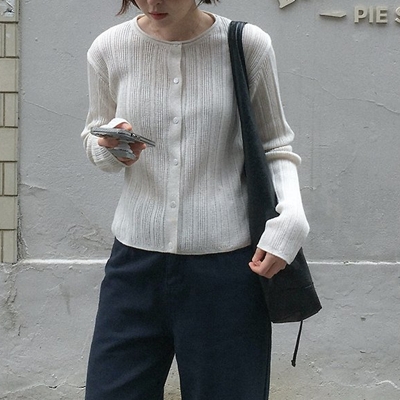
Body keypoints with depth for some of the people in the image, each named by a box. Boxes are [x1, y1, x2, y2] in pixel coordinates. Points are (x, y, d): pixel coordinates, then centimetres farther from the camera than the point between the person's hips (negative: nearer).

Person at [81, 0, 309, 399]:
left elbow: (275, 145, 4)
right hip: (136, 261, 2)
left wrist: (291, 216, -13)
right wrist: (110, 148, -10)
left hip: (227, 265, -2)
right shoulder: (110, 49, 0)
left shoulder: (247, 46, -5)